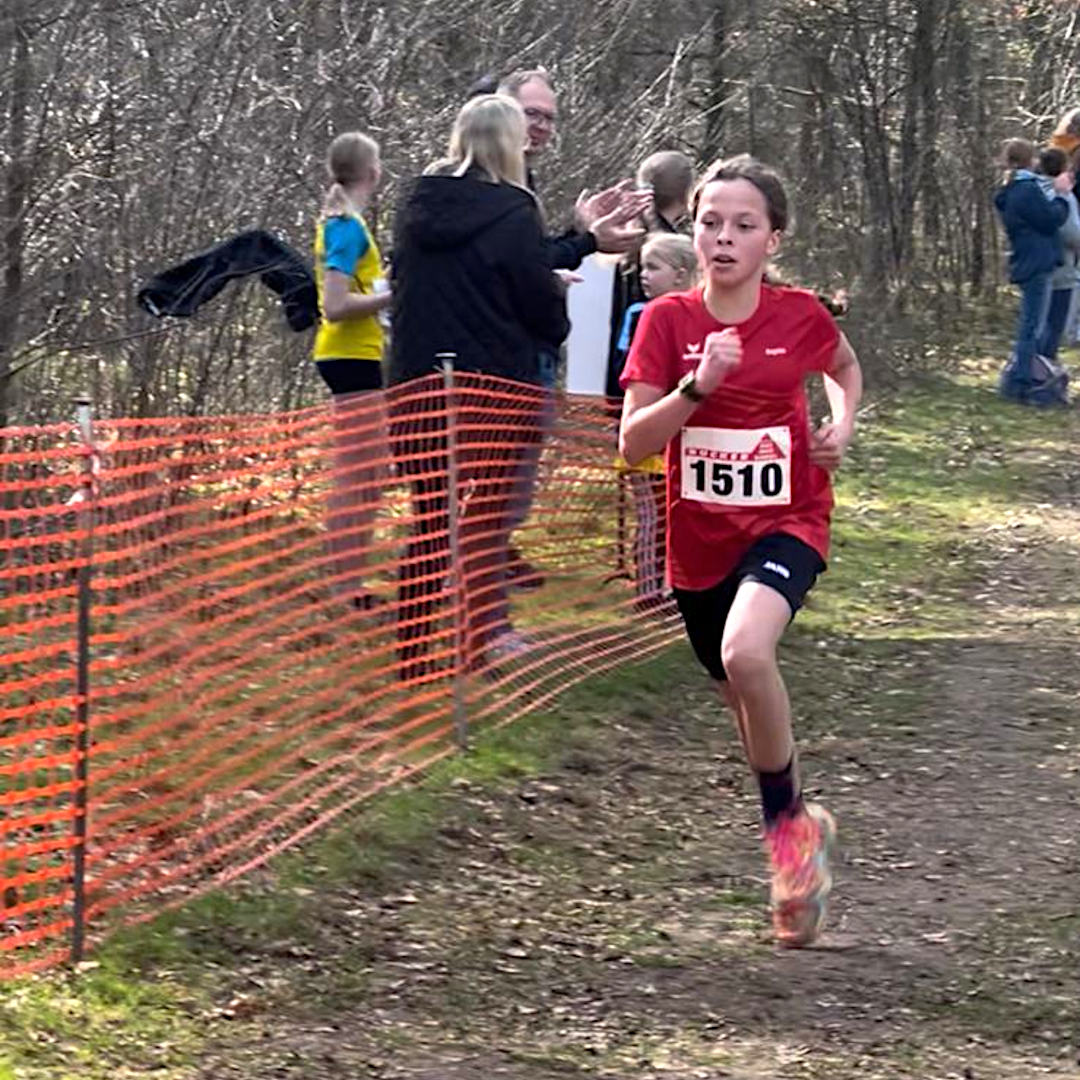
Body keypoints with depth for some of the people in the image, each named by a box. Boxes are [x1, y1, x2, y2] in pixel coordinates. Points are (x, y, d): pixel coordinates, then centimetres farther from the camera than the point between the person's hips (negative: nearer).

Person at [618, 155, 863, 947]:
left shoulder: (800, 315, -7)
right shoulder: (668, 320, -7)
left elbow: (846, 368, 17)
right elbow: (633, 443, -11)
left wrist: (842, 428, -1)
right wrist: (698, 386, -25)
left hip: (786, 523, -3)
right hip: (700, 539, 3)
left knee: (746, 654, -31)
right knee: (748, 703, 16)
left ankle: (787, 822, -11)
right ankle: (803, 828, 44)